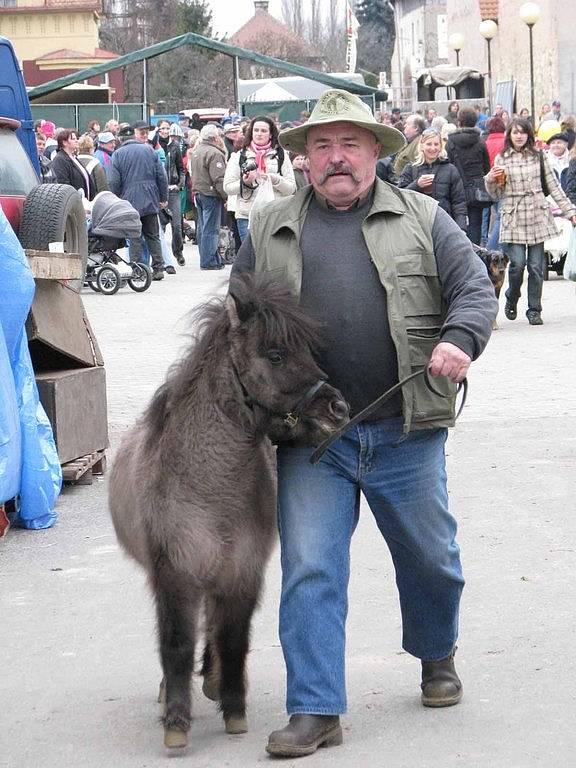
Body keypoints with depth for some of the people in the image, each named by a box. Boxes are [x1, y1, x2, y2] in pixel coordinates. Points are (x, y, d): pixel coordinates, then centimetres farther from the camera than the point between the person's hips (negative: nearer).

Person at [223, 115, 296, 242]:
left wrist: (275, 180, -14)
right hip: (246, 216, 0)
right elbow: (227, 187, 6)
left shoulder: (281, 155, 10)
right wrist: (244, 183, -12)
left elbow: (291, 188, 5)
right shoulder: (239, 156, 11)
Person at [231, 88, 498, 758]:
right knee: (309, 571, -4)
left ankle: (437, 656, 41)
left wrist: (458, 342, -17)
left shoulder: (420, 218, 8)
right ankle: (315, 710, 1)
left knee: (429, 557, 13)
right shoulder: (268, 230, 11)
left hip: (406, 432, 0)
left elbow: (474, 288, 3)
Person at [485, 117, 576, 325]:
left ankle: (534, 310, 10)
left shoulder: (538, 156, 7)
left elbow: (553, 186, 10)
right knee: (518, 263, -12)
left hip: (537, 216, 1)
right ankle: (512, 299, 16)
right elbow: (497, 195, 8)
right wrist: (491, 181, -12)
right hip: (513, 218, -1)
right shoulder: (501, 159, 5)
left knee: (536, 265, 0)